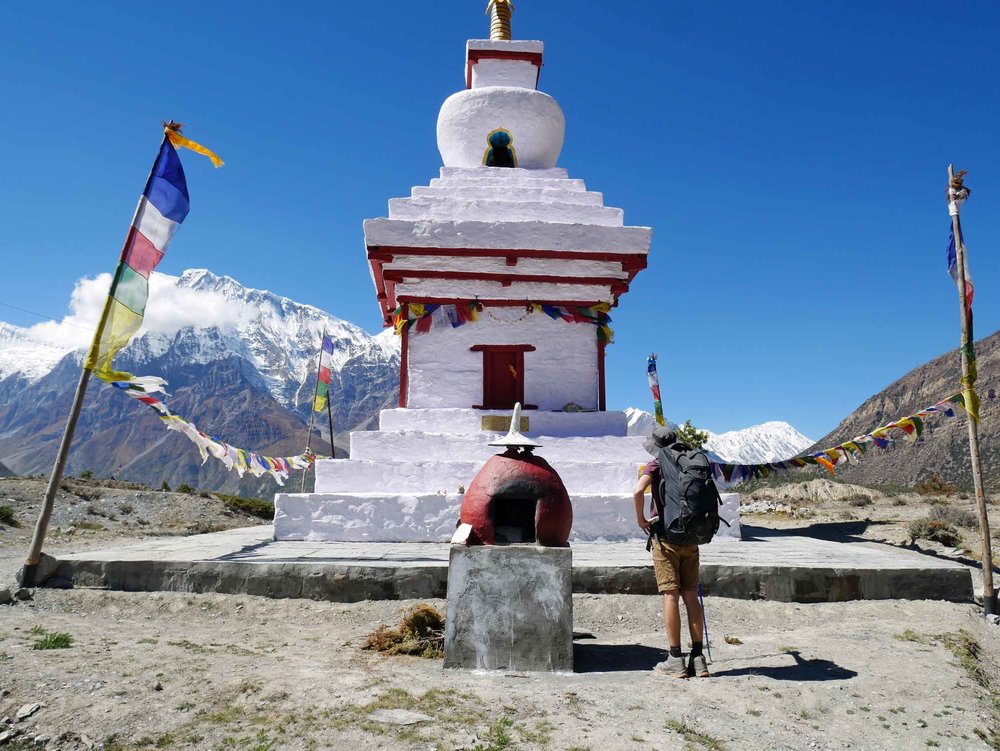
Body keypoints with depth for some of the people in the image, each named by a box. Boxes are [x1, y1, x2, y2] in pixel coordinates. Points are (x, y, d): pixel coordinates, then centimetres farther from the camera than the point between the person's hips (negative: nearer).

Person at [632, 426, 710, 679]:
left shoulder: (656, 465, -6)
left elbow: (638, 491, -23)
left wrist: (641, 520, -10)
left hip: (666, 537, -5)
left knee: (671, 596, -1)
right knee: (691, 595, 9)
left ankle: (676, 660, 4)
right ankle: (698, 658, 13)